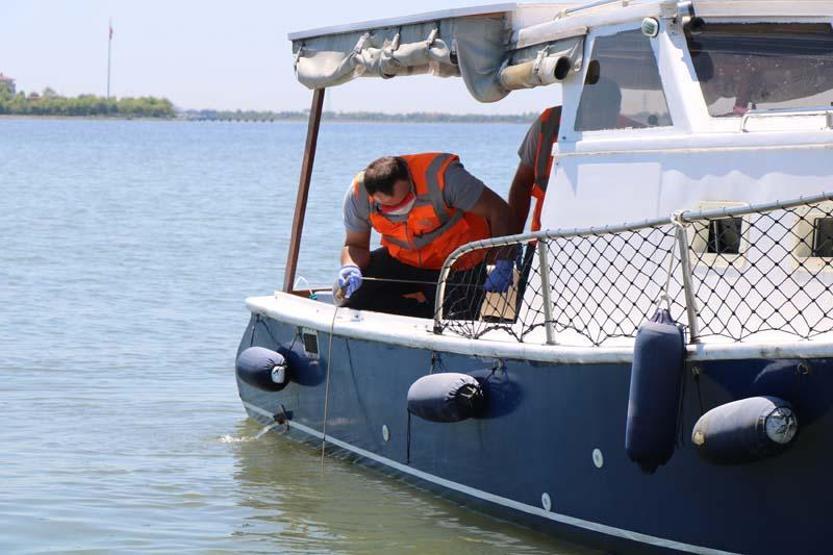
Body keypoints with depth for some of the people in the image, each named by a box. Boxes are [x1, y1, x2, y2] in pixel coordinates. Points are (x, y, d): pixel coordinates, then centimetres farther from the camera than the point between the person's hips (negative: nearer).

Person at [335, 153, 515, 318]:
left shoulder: (442, 176, -32)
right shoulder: (357, 194, -20)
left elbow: (498, 211, -26)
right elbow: (355, 245, -6)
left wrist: (503, 265, -34)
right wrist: (350, 268, -30)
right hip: (400, 260, 3)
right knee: (350, 298, -16)